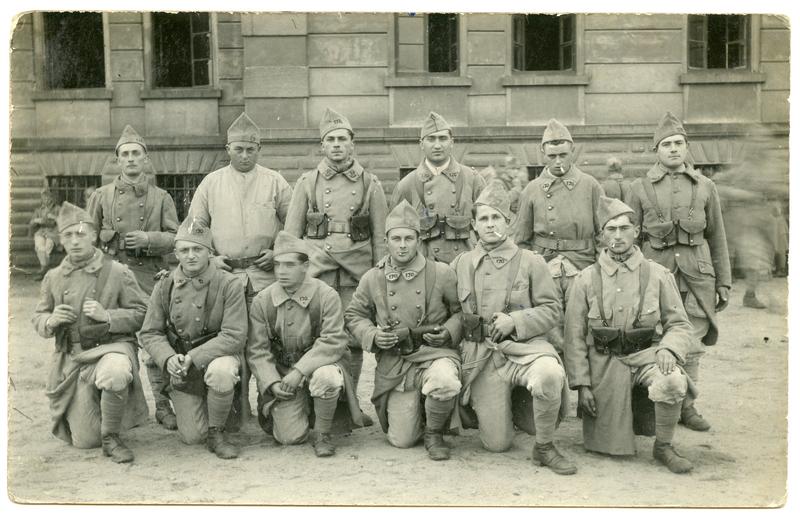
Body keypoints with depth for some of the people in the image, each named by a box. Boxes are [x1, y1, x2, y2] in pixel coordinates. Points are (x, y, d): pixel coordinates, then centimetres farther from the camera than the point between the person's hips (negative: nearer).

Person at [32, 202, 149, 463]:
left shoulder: (118, 272, -4)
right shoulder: (53, 278, 7)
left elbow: (140, 314, -4)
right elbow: (38, 319, 15)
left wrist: (106, 316, -20)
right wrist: (51, 320, -9)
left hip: (112, 346, -3)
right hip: (71, 359, 3)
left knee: (115, 375, -43)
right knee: (85, 441, 3)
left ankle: (111, 437, -16)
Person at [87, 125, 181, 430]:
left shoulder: (161, 197, 9)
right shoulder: (101, 196, 10)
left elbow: (175, 238, 4)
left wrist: (148, 238, -12)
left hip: (150, 276, 0)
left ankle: (162, 405, 9)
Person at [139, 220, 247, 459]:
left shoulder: (229, 284, -13)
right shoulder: (165, 287, -2)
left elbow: (234, 336, -18)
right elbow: (149, 333, 2)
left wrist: (193, 358, -26)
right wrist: (168, 358, -19)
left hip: (217, 355, -2)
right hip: (181, 369, 3)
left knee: (221, 371, -40)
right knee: (191, 437, -4)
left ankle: (216, 433, -11)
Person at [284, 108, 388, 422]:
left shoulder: (370, 184, 9)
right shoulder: (307, 182, 10)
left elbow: (380, 237, 9)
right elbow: (291, 232, 11)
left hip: (357, 273, 0)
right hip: (315, 269, 0)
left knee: (353, 340, 3)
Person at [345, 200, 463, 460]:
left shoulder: (442, 273, -2)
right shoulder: (372, 279, 2)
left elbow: (462, 311, 7)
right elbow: (354, 316, 12)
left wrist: (448, 333, -12)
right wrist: (373, 336, -7)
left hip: (435, 352, -1)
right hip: (394, 363, 2)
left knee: (445, 383, -39)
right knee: (402, 440, -2)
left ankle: (434, 433, -6)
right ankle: (410, 411, 37)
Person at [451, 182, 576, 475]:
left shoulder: (531, 262, 4)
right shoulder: (461, 264, 11)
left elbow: (551, 310, 1)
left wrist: (514, 321, -14)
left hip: (524, 346, -1)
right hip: (481, 356, 2)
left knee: (550, 375, -39)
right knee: (497, 443, -2)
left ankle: (544, 448, -12)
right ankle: (504, 407, 36)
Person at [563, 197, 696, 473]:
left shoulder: (658, 275, 3)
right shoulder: (586, 279, 2)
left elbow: (680, 324, 7)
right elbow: (574, 336, 2)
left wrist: (668, 348, -16)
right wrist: (581, 384, -4)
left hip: (646, 354, 0)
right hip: (604, 361, 0)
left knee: (673, 383, -34)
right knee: (611, 446, -5)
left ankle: (663, 447, -7)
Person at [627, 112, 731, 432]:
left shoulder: (705, 187, 10)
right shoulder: (640, 188, 5)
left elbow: (717, 238, 12)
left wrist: (723, 283, 9)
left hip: (697, 276, 2)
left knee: (692, 344, 5)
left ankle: (686, 405, 19)